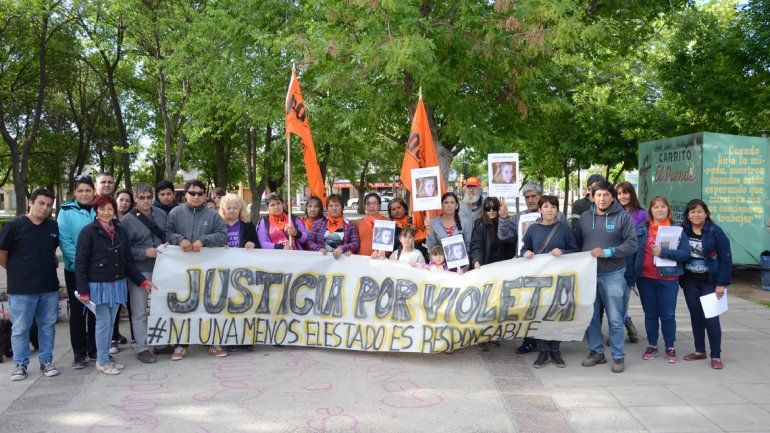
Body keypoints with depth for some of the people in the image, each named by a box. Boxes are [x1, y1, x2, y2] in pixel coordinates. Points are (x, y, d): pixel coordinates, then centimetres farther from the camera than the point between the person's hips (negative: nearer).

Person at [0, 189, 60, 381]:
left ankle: (46, 361, 23)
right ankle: (20, 364, 19)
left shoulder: (54, 226, 3)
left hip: (50, 287, 4)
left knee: (48, 326, 11)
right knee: (20, 328, 5)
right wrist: (17, 273, 5)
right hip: (22, 289, -3)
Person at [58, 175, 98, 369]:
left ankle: (95, 349, 24)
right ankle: (79, 353, 15)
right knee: (78, 311, 5)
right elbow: (64, 241, -11)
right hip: (75, 270, -2)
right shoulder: (66, 212, -4)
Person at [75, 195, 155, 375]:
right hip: (98, 285, -5)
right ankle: (102, 362, 11)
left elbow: (128, 260, 13)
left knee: (111, 323, 11)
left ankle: (106, 357, 23)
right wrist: (83, 291, -13)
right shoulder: (88, 232, -7)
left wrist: (142, 281, 8)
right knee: (103, 323, -1)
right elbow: (80, 263, -8)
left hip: (117, 284, 5)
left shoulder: (120, 231, 8)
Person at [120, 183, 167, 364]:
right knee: (139, 311, 2)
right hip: (139, 270, -5)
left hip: (160, 267, 5)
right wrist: (145, 252, -23)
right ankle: (141, 348, 12)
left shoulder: (161, 214, 4)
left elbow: (168, 234, 17)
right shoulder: (128, 220, -10)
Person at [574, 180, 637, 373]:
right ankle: (596, 352, 24)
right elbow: (576, 243, 14)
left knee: (615, 319, 1)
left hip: (612, 275, -4)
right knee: (592, 317, 11)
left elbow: (632, 244, -7)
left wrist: (607, 252, -17)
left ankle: (619, 357, 12)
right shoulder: (584, 217, 8)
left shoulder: (623, 217, -3)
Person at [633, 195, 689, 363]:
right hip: (645, 278, 2)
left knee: (668, 315, 3)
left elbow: (685, 254, -9)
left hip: (668, 279, -2)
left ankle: (670, 348, 18)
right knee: (650, 314, 11)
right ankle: (652, 345, 23)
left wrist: (663, 252, -20)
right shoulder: (641, 230, 6)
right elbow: (633, 251, 3)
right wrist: (631, 276, -3)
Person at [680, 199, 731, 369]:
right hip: (690, 282, 4)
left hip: (709, 282, -4)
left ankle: (716, 356, 7)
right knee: (696, 316, 11)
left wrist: (722, 284, -12)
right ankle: (700, 351, 23)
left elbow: (726, 258, -8)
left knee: (711, 318, -4)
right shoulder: (683, 231, 3)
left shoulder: (716, 232, -7)